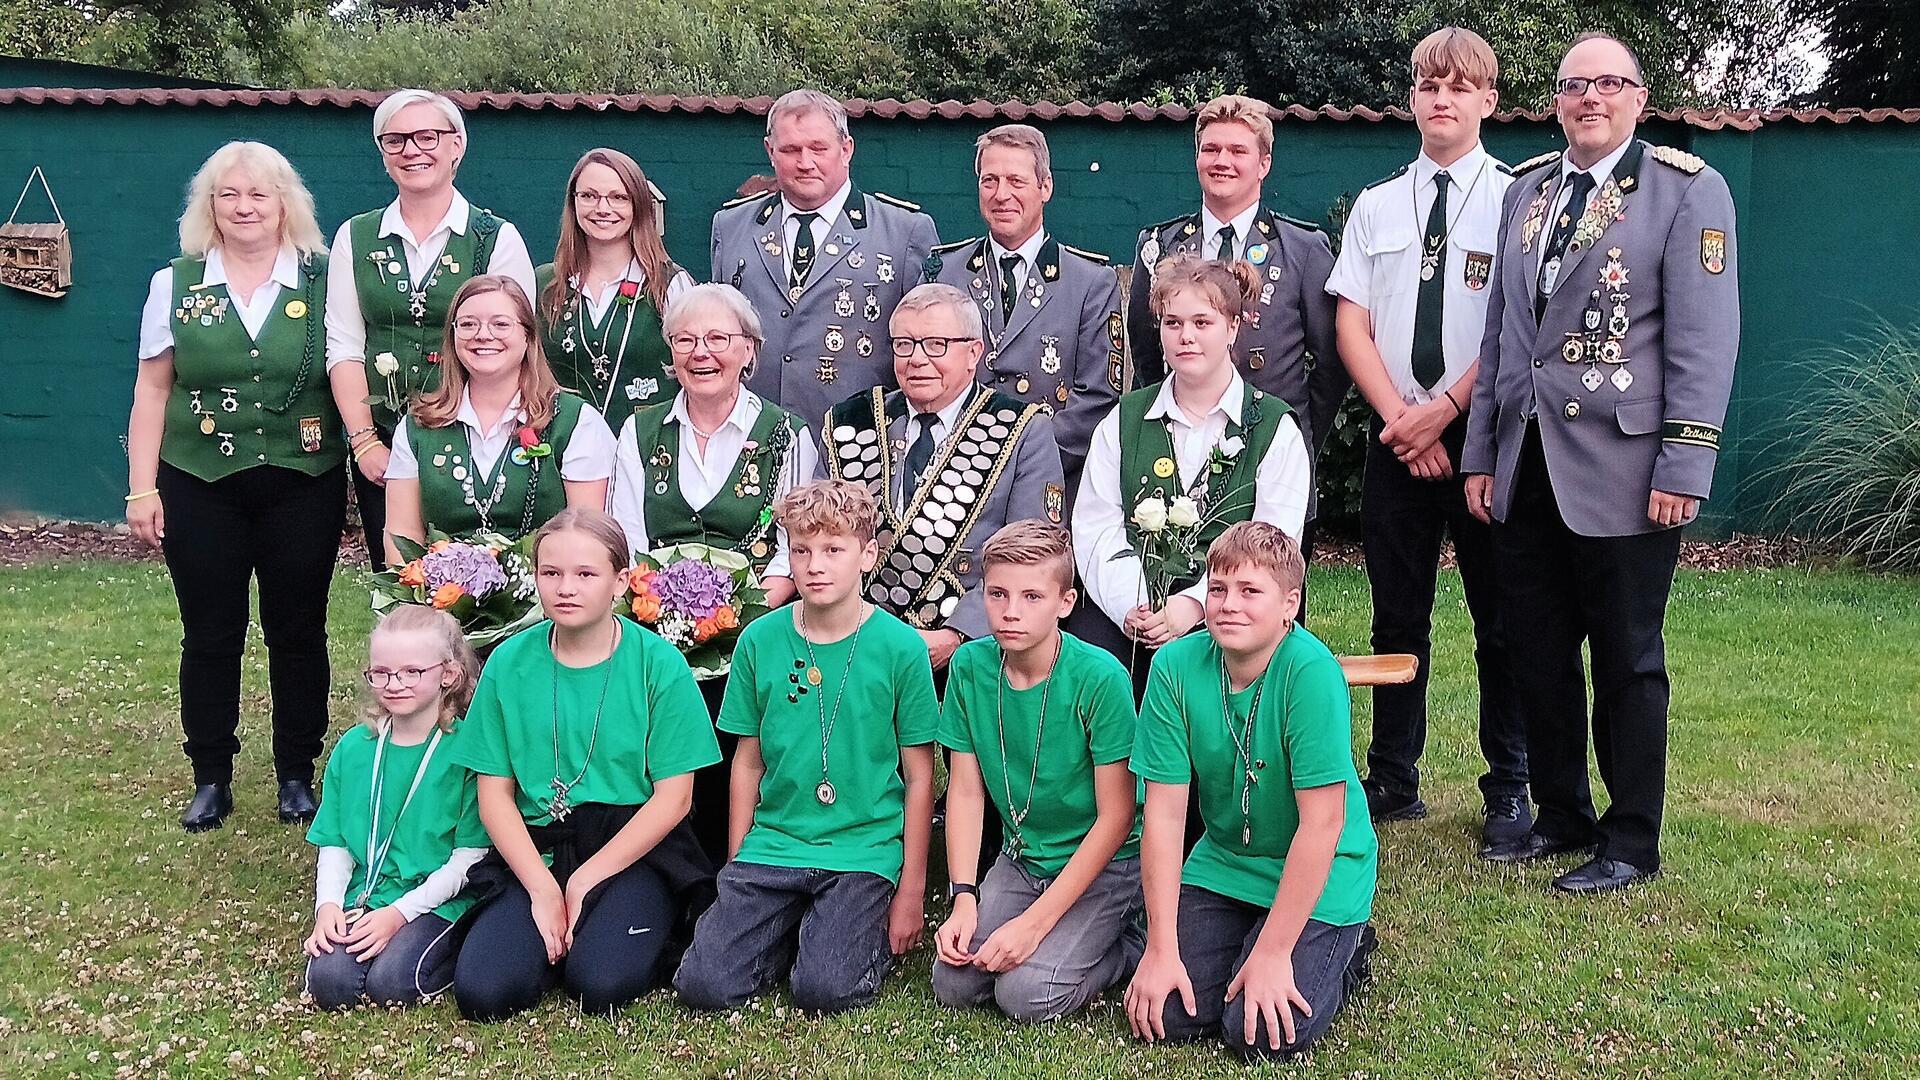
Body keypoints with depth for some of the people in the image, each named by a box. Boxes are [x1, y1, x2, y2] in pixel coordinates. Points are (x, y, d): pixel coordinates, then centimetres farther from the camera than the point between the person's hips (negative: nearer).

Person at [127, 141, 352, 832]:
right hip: (200, 488, 1)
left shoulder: (324, 281, 1)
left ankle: (297, 774, 21)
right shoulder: (175, 285, 5)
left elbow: (348, 378, 4)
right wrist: (142, 491, 3)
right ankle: (210, 780, 20)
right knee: (210, 636, 6)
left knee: (299, 632, 7)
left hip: (304, 485, -1)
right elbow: (152, 391, 6)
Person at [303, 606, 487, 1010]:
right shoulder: (353, 748, 8)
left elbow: (471, 855, -10)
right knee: (329, 982, -22)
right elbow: (334, 843, 11)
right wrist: (328, 905, -7)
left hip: (440, 901, -4)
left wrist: (400, 912, -16)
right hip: (365, 898, 4)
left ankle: (462, 954, 1)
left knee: (391, 982, -26)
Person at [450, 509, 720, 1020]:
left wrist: (585, 881, -10)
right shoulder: (509, 662, 2)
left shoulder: (659, 662, -5)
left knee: (602, 983, -26)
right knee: (481, 991, -20)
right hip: (536, 851, 2)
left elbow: (672, 798, -6)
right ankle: (558, 937, 10)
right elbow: (494, 794, 2)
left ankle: (654, 932, 7)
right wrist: (543, 887, -10)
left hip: (634, 850, -2)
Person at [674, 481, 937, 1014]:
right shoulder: (760, 640, 2)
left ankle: (872, 932, 11)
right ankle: (791, 926, 14)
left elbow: (919, 776, -1)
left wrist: (911, 891, -2)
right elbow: (748, 761, 9)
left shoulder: (899, 647, -6)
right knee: (704, 984, -12)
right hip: (771, 846, 3)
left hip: (865, 850, -2)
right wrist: (738, 866, 7)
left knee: (824, 988, -20)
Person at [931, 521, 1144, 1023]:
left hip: (1105, 863, -5)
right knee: (954, 984, -12)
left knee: (1027, 994, -21)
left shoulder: (1100, 677, -21)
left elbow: (1115, 817, -18)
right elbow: (966, 791, 0)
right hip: (1020, 859, 5)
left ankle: (1130, 946, 5)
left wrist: (1034, 923, -20)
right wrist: (964, 899, -11)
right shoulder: (970, 665, -7)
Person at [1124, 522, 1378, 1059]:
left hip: (1319, 875, -4)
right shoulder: (1174, 666, -14)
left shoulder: (1312, 672, -26)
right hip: (1222, 863, 4)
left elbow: (1321, 823, -24)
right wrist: (1161, 949, -12)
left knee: (1267, 1033, -15)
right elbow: (1164, 814, -12)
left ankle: (1346, 949, 14)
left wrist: (1271, 952, -22)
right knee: (1166, 1012, -7)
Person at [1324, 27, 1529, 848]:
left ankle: (1508, 789, 15)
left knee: (1500, 619, 4)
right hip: (1395, 438, 3)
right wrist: (1401, 418, -8)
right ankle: (1392, 782, 18)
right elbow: (1351, 325, 3)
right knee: (1397, 618, 9)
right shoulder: (1376, 205, 10)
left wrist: (1442, 411, -15)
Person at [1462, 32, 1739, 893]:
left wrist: (1683, 468, -14)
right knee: (1537, 653, 11)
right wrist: (1481, 454, 12)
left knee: (1627, 660, 4)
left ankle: (1631, 843, 17)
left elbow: (1706, 340, -8)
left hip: (1620, 470, -5)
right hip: (1525, 468, 5)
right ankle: (1561, 817, 26)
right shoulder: (1525, 191, 14)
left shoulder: (1688, 191, -3)